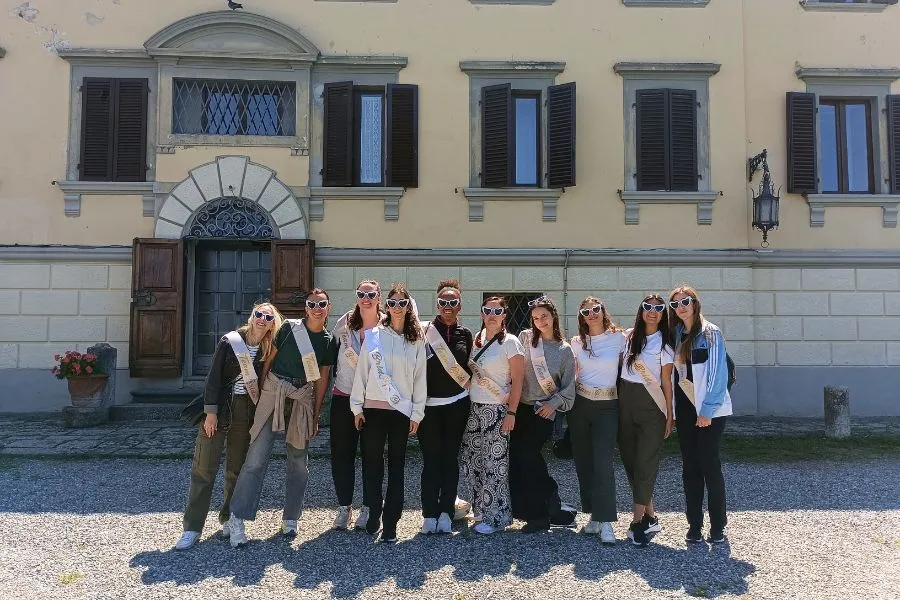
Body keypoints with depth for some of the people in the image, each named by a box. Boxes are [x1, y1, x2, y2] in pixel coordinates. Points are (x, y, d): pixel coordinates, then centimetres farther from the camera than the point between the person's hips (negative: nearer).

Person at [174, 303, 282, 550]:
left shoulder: (268, 351, 2)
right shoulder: (230, 341, -5)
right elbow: (214, 376, -6)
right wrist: (211, 412, -10)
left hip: (247, 413, 3)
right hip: (221, 408, -2)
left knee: (237, 469, 9)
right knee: (204, 467, -3)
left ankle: (229, 519, 25)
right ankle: (192, 528, 4)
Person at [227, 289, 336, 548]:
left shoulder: (328, 341, 6)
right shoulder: (289, 327, -2)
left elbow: (322, 380, 10)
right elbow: (269, 359, 1)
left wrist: (316, 415, 9)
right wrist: (261, 394, -2)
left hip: (302, 399, 3)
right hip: (273, 393, -3)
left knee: (299, 461, 9)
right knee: (257, 458, -8)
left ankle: (290, 519, 23)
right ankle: (237, 519, 0)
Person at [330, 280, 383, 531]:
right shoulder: (345, 323, 2)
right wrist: (340, 377, 11)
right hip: (344, 398, 2)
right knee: (341, 453, 5)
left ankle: (367, 509, 21)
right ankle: (344, 507, 20)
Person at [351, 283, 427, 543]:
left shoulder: (417, 340, 4)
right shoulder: (374, 335, 1)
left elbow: (420, 378, 4)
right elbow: (362, 371, 2)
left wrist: (417, 413, 0)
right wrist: (357, 406, -1)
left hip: (402, 411, 0)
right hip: (373, 409, 0)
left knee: (397, 466, 5)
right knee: (372, 463, 6)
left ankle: (390, 524, 11)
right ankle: (373, 515, 21)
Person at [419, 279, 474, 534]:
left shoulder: (465, 334, 7)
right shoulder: (425, 331, -2)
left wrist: (468, 382, 7)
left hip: (457, 403, 2)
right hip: (429, 403, -2)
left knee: (450, 458, 6)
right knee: (431, 459, 0)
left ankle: (446, 512, 13)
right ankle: (429, 514, 8)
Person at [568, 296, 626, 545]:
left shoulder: (618, 338, -2)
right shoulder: (577, 342, 6)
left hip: (607, 406, -3)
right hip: (580, 404, 3)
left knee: (602, 462, -13)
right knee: (583, 461, 6)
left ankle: (606, 521, -7)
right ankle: (594, 514, 20)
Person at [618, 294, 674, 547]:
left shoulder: (664, 344, -1)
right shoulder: (628, 336, 7)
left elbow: (666, 382, 0)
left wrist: (669, 416, -2)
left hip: (651, 405, -4)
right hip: (625, 402, 4)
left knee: (645, 462, -4)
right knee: (629, 459, 7)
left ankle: (637, 520, 0)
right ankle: (649, 516, 20)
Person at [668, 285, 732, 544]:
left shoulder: (711, 333, -7)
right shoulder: (676, 335, 10)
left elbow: (718, 374, -10)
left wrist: (707, 410, -14)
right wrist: (672, 411, 5)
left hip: (709, 409, -5)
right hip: (685, 407, 5)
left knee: (710, 465, -3)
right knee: (690, 467, 7)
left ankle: (718, 526, 9)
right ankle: (694, 525, 14)